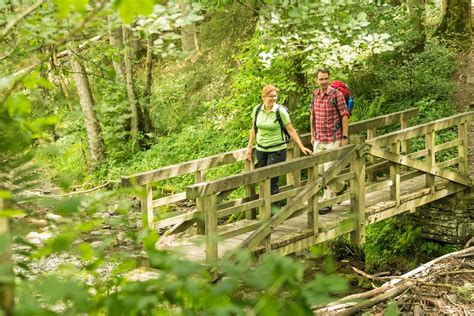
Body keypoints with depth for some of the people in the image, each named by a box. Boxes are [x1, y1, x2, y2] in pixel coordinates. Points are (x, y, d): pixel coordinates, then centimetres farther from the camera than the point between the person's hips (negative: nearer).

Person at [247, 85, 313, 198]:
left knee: (272, 181, -10)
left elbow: (291, 130, -8)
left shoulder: (280, 111, -13)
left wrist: (302, 147, -12)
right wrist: (249, 147, 11)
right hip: (260, 150, 4)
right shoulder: (257, 109, -1)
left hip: (277, 150, -4)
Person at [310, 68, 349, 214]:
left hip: (333, 139, -6)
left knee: (329, 170, -7)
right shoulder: (315, 94, 7)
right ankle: (340, 186, 36)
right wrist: (312, 135, 17)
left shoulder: (337, 94, -11)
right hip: (318, 140, 6)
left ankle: (327, 203, 1)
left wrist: (345, 137, -13)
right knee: (319, 170, 11)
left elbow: (345, 116, -10)